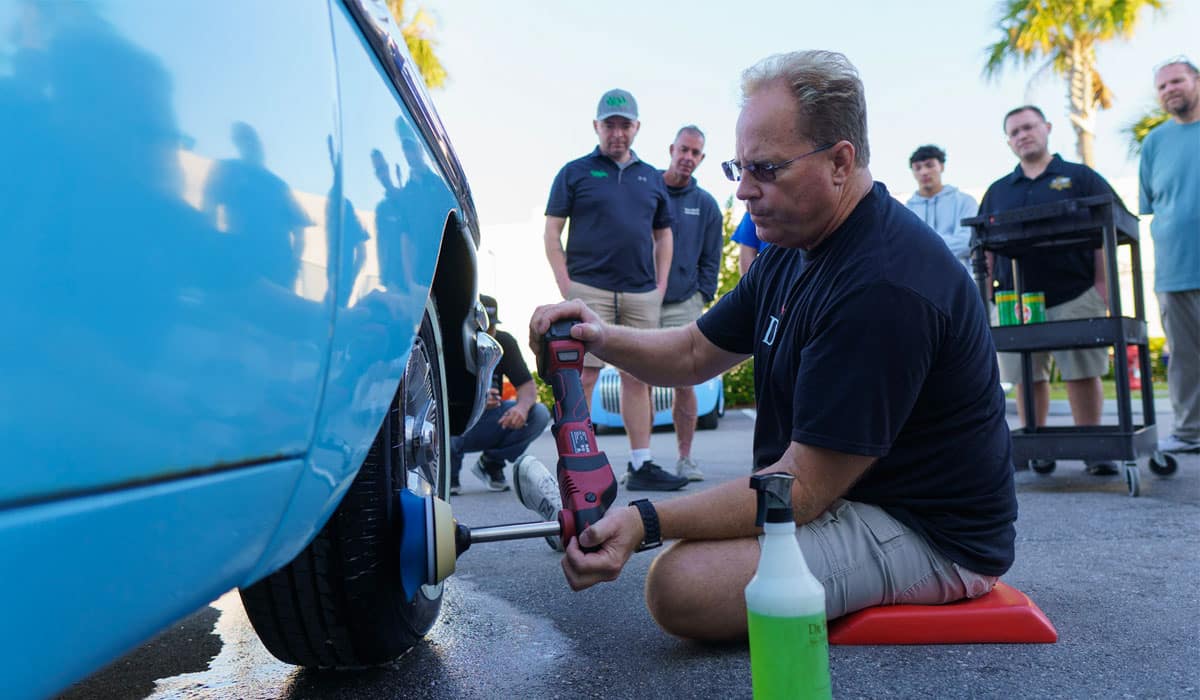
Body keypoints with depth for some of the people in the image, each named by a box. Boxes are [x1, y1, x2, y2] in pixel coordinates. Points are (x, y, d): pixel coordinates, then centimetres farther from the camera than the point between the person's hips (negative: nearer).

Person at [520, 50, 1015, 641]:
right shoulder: (791, 254, 4)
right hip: (848, 493, 9)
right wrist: (602, 338, -10)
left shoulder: (883, 286, -28)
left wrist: (647, 521, -33)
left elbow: (804, 489, -27)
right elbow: (695, 352, 10)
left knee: (681, 584, -24)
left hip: (926, 533, -8)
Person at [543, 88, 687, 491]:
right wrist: (566, 288, -8)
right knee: (583, 376, -6)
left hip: (642, 295, 4)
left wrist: (660, 286, 10)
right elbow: (552, 234, 2)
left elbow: (664, 235, 22)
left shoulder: (651, 178, 17)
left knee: (637, 378, 7)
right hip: (589, 290, -4)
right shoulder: (575, 172, 6)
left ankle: (642, 465, 13)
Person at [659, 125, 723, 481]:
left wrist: (702, 298, 3)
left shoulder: (706, 205, 9)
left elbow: (710, 261, 13)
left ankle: (685, 458, 10)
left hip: (684, 305, 1)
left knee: (685, 383, 0)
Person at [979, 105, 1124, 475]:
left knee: (1082, 372, -2)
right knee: (1026, 375, 5)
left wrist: (1102, 282, -6)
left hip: (1074, 295, -2)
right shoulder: (997, 191, 16)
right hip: (1016, 299, 3)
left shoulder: (1080, 177, 8)